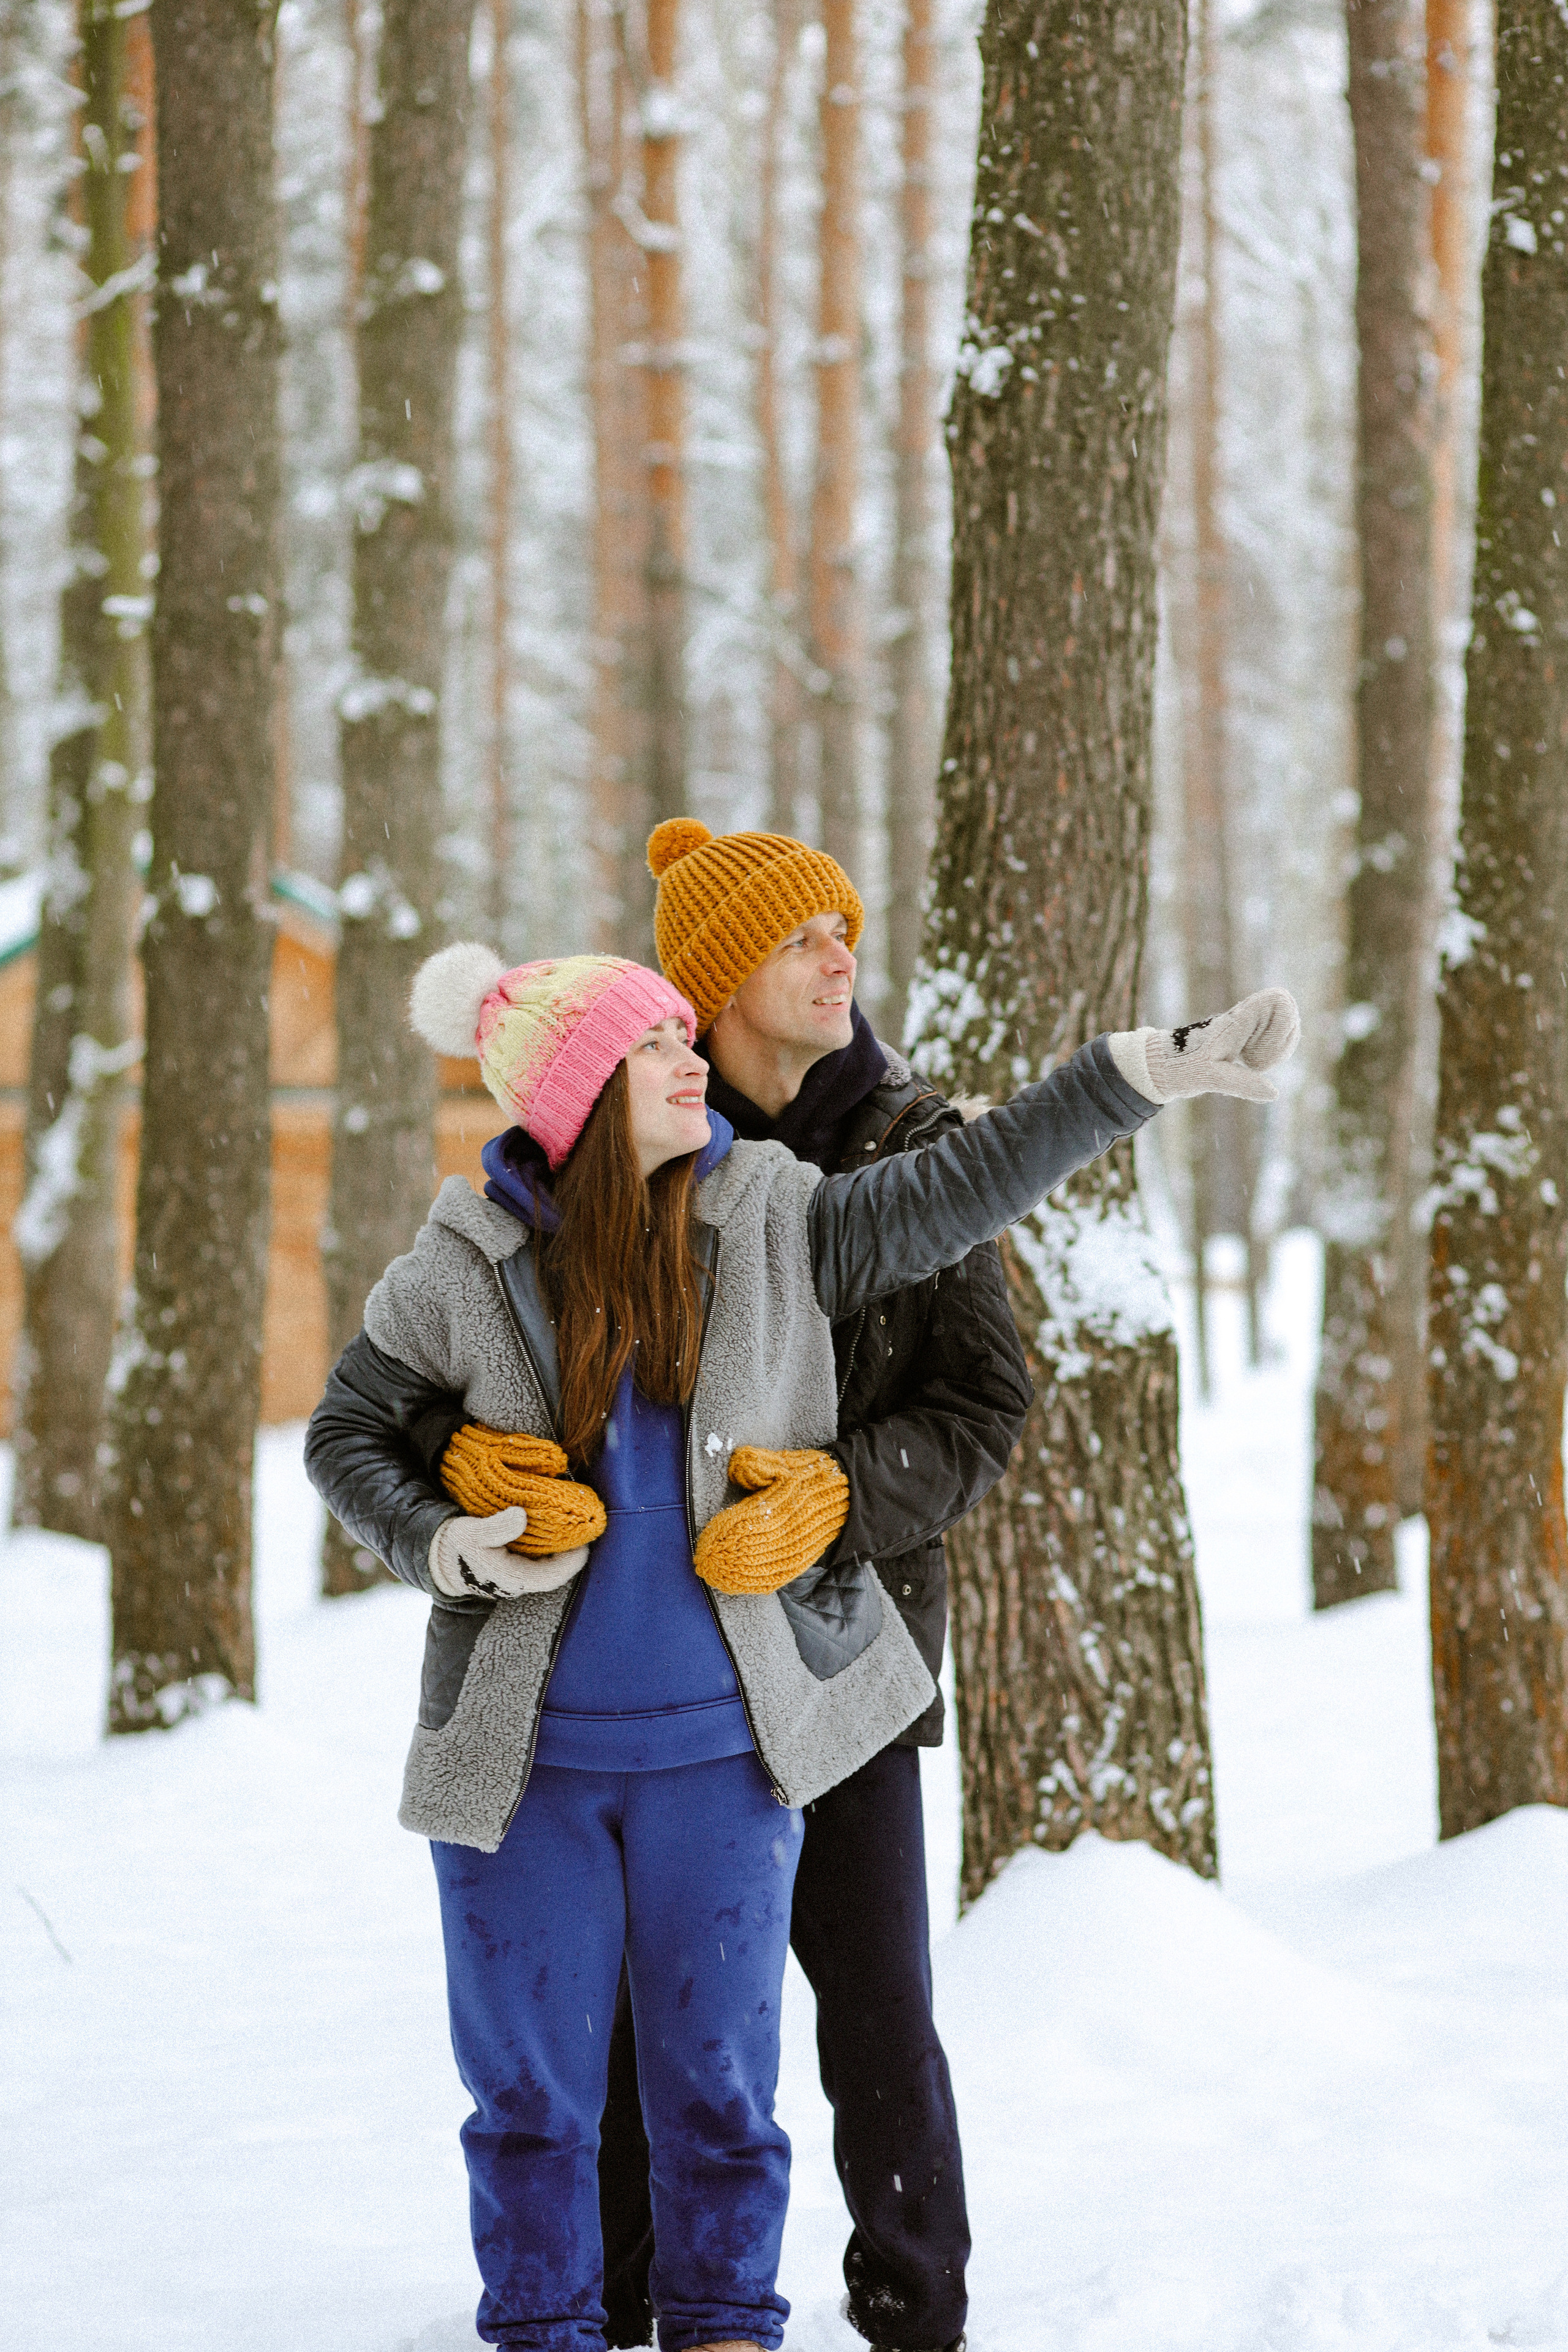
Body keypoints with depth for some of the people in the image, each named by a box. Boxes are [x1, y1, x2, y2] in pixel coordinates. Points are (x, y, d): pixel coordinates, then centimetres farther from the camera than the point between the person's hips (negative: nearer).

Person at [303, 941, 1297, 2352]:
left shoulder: (779, 1226, -1)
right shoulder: (464, 1271, -4)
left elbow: (969, 1183, -2)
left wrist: (1155, 1070, -8)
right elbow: (348, 1437, 7)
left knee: (717, 2070, 8)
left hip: (718, 1752, 1)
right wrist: (448, 1547, -10)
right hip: (525, 1756, -1)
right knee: (531, 2079, 7)